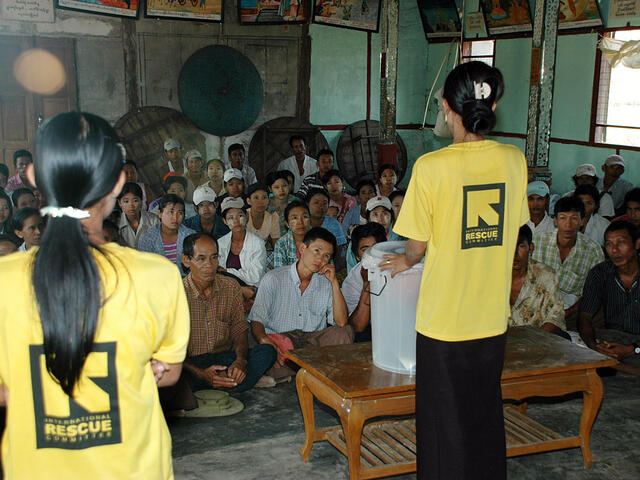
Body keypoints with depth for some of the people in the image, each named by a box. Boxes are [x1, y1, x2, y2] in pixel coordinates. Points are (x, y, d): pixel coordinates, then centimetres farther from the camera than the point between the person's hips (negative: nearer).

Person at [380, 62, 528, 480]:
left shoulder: (431, 167, -16)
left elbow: (417, 247, -9)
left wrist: (405, 262, 14)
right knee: (486, 415, 21)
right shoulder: (515, 160, -3)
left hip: (444, 320, -4)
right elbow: (511, 231, 8)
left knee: (444, 422, 12)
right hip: (492, 319, 4)